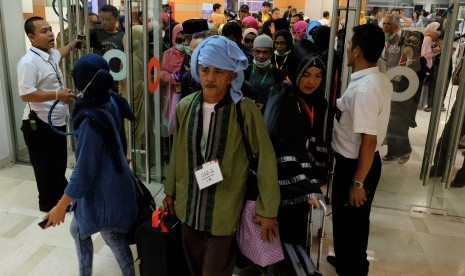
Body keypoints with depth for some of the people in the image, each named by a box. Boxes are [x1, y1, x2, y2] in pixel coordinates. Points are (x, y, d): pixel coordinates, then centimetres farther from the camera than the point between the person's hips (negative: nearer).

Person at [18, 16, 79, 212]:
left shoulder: (50, 54, 8)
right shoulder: (29, 62, -21)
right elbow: (26, 95, -28)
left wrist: (73, 44, 39)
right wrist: (57, 95, -27)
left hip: (57, 120, 9)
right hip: (39, 124, -9)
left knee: (59, 162, 22)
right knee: (45, 165, 6)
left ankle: (63, 192, 40)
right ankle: (48, 202, 22)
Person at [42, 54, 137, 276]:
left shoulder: (91, 120, -30)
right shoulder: (112, 101, -6)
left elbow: (84, 170, -26)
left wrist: (61, 206, -18)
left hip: (103, 191, -9)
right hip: (113, 183, 9)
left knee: (113, 239, 14)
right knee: (78, 229, 24)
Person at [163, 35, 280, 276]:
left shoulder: (245, 110, -17)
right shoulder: (185, 107, -4)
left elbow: (266, 159, -12)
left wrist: (267, 209, -8)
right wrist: (170, 191, 18)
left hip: (222, 211, -4)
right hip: (188, 207, 4)